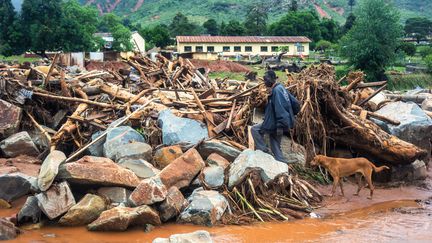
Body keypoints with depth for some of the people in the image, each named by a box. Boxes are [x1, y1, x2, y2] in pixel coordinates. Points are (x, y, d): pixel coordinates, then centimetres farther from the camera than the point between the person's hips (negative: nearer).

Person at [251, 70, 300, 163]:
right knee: (275, 147, 14)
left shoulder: (277, 90, -18)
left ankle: (264, 151, 2)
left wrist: (280, 126, -29)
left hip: (274, 124, -10)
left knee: (255, 130, 2)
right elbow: (295, 103, 16)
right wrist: (291, 116, 20)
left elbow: (280, 109, -27)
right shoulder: (281, 88, 12)